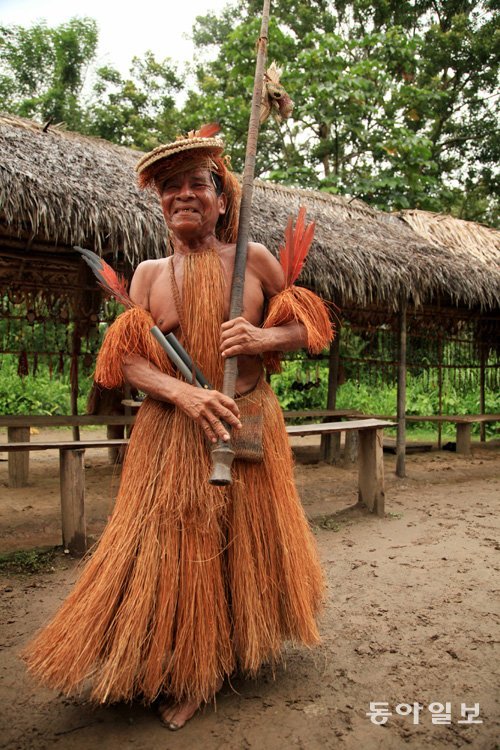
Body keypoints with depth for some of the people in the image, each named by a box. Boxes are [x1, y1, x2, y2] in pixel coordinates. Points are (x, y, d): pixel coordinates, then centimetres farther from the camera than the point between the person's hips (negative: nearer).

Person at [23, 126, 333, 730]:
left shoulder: (255, 259, 1)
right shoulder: (149, 273, 2)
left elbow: (305, 326, 7)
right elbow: (128, 361, -3)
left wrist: (265, 337, -15)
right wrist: (184, 393, -21)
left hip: (250, 426, 1)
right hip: (173, 431, 0)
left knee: (247, 539, 11)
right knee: (176, 545, 3)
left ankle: (242, 648, 38)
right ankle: (183, 672, 26)